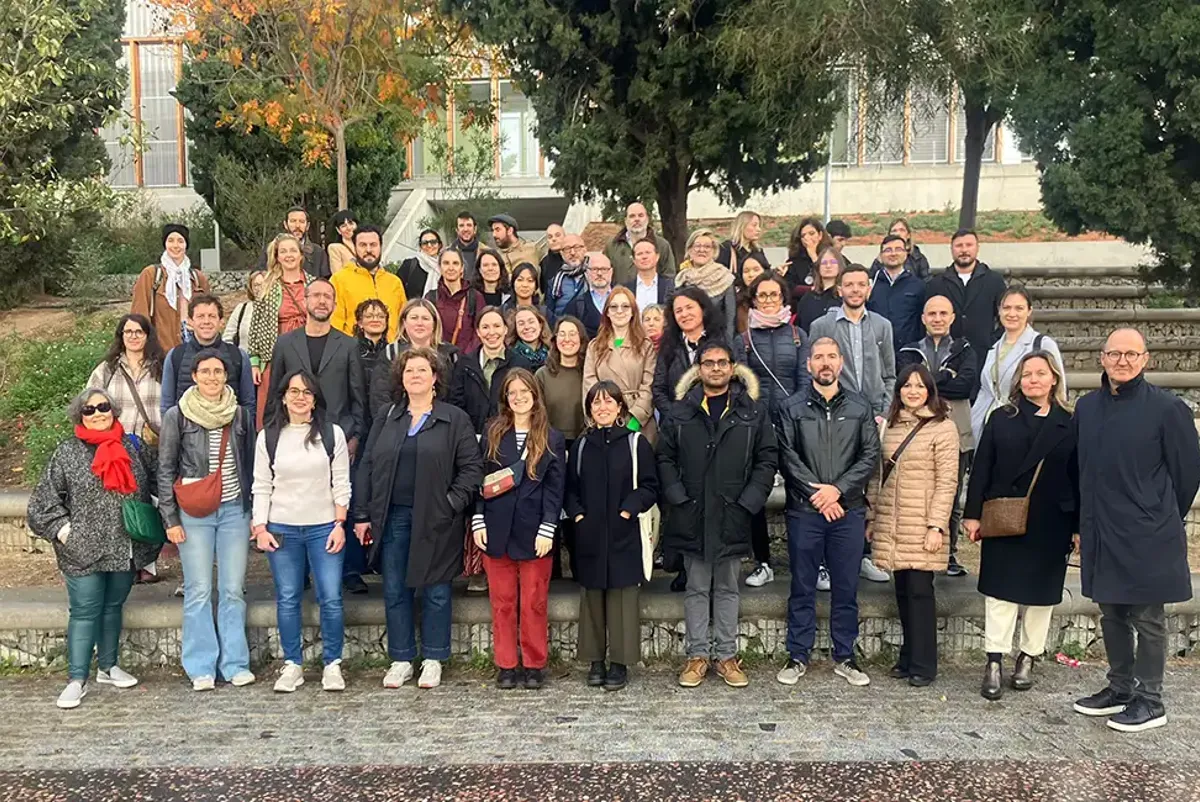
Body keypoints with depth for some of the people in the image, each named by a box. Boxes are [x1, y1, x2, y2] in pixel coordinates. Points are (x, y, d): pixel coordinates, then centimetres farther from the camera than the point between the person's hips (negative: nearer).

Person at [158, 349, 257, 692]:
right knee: (199, 591, 0)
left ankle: (235, 663, 13)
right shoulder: (177, 416, 0)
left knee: (233, 590, 4)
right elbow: (165, 470, 2)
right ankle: (201, 667, 10)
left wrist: (255, 512, 8)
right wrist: (171, 519, -3)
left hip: (234, 509, 2)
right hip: (194, 514, -2)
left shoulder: (241, 414, 7)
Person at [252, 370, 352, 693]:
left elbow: (341, 484, 3)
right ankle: (292, 665, 15)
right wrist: (260, 527, -2)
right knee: (287, 599, 4)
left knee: (331, 599, -4)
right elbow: (261, 486, 7)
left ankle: (332, 664, 9)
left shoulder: (333, 434, 4)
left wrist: (340, 525, -3)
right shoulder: (268, 437, 6)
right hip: (281, 529, 1)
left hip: (324, 527, -1)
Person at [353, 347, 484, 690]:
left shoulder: (455, 420, 1)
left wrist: (453, 502, -12)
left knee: (435, 591, 5)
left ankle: (433, 660, 19)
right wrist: (362, 514, 4)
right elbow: (366, 467, 9)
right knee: (394, 592, 8)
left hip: (435, 520, -3)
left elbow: (472, 466, -2)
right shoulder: (386, 418, 10)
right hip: (392, 517, 3)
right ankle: (401, 660, 20)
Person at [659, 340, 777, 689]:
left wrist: (748, 501, -7)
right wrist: (678, 498, -7)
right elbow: (665, 458, 4)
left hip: (732, 516, 0)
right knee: (697, 588, 8)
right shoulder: (680, 411, 4)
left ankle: (727, 656, 18)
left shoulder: (753, 411, 3)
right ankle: (697, 656, 16)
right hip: (692, 516, 0)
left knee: (727, 588, 10)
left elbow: (767, 460, 1)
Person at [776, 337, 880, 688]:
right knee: (802, 587, 7)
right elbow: (787, 457, -4)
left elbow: (870, 456, 0)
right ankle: (798, 656, 17)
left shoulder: (861, 408, 8)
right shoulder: (792, 408, 4)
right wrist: (816, 492, -12)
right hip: (804, 511, -1)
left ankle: (844, 657, 20)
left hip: (849, 510, 1)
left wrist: (838, 489, -11)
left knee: (846, 588, 8)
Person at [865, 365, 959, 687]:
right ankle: (908, 658, 19)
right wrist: (872, 517, 11)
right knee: (903, 591, 9)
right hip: (890, 525, 5)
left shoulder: (943, 428, -4)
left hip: (922, 526, -5)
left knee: (920, 591, -4)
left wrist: (937, 525, -14)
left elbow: (947, 481, -8)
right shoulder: (889, 425, 13)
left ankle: (923, 665, 6)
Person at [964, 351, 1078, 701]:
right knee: (1001, 592, 0)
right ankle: (994, 663, 5)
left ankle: (1028, 659, 24)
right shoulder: (1001, 419, 4)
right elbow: (981, 469, 1)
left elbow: (1077, 476, 3)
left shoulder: (1069, 424, 4)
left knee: (1041, 593, 10)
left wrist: (1078, 526, -1)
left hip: (1050, 525, 1)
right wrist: (974, 514, -5)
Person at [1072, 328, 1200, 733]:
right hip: (1101, 534, 5)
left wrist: (1161, 518, 4)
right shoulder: (1087, 407, 6)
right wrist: (1083, 524, 12)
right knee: (1112, 614, 15)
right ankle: (1120, 687, 30)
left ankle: (1149, 700, 17)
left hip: (1146, 537, -5)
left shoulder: (1167, 407, -10)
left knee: (1147, 618, 5)